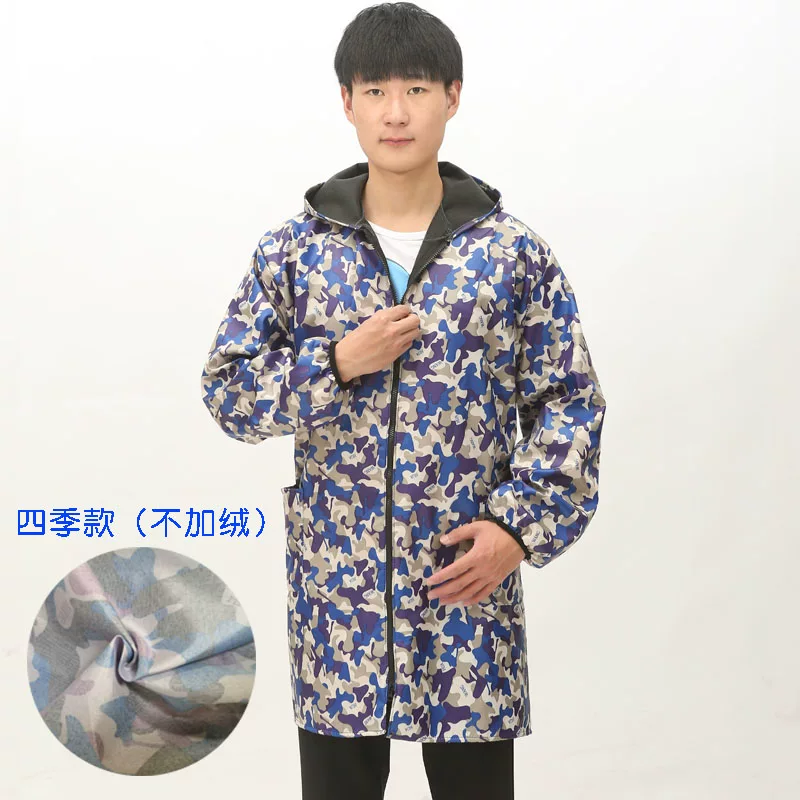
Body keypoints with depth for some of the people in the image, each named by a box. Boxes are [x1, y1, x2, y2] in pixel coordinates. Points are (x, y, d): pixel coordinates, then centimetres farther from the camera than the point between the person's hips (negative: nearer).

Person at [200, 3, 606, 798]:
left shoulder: (513, 254, -2)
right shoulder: (294, 249, 0)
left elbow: (571, 402, 1)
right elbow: (226, 387, 2)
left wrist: (521, 525, -10)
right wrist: (336, 364, -14)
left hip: (469, 578, -1)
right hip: (337, 584, 1)